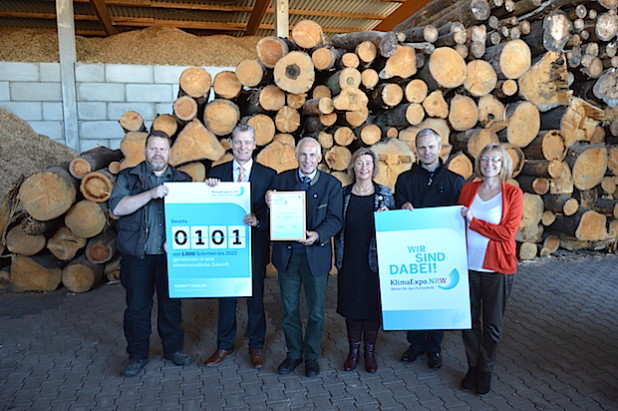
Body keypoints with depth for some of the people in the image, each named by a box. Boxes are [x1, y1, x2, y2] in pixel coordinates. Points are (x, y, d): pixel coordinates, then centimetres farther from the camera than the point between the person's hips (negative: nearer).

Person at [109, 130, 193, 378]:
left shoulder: (182, 180, 9)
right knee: (137, 306, 7)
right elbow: (117, 207, -12)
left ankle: (173, 348, 27)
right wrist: (151, 194, -21)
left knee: (171, 303, 10)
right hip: (137, 255, -1)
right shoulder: (129, 178, 4)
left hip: (169, 254, 1)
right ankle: (137, 355, 23)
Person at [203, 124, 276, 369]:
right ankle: (225, 346, 30)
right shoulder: (217, 172, 4)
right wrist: (210, 189, -17)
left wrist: (257, 220, -24)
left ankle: (256, 346, 28)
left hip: (255, 245, -1)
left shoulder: (267, 175, -1)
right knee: (226, 296, 13)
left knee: (255, 297, 10)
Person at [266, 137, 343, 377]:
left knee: (316, 310, 11)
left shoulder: (332, 184, -2)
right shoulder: (282, 179, 3)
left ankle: (311, 356, 30)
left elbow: (335, 220, -8)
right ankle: (294, 353, 33)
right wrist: (269, 203, -20)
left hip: (316, 255, -1)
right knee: (289, 309, 14)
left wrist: (317, 235, -26)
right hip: (286, 253, 2)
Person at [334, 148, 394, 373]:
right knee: (351, 305, 9)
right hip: (349, 261, 1)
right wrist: (338, 257, 2)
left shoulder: (384, 194, 0)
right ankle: (353, 350, 26)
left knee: (373, 304, 7)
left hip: (374, 260, -1)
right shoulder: (344, 193, 2)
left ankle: (370, 352, 25)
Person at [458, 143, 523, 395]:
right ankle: (472, 366, 32)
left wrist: (473, 221, -16)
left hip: (497, 268, -2)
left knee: (492, 324, 11)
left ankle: (486, 370, 30)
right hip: (468, 265, 3)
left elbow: (507, 232, -14)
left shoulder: (513, 194, -6)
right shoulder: (468, 189, 3)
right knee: (469, 320, 13)